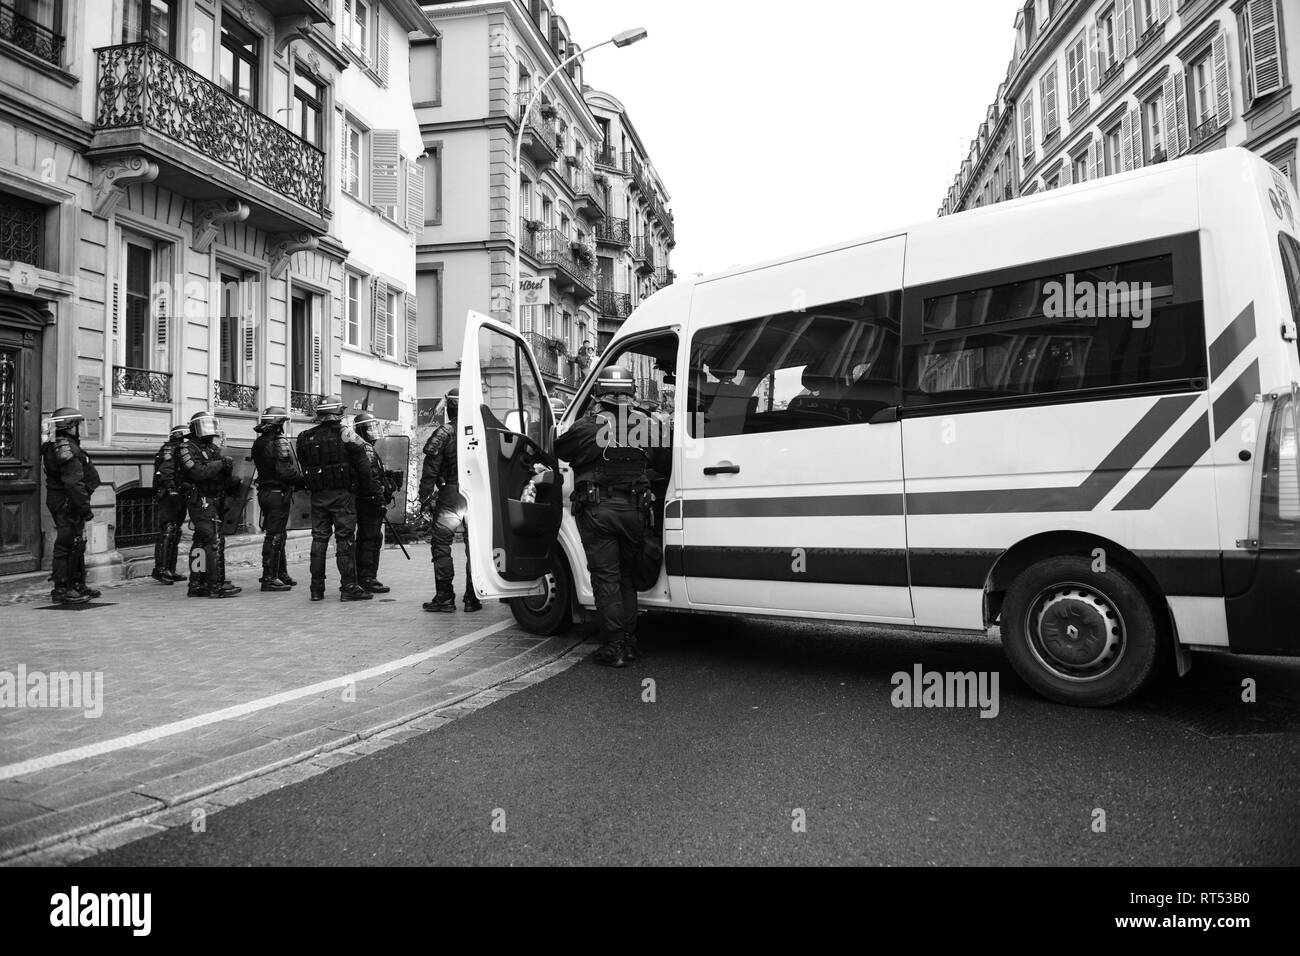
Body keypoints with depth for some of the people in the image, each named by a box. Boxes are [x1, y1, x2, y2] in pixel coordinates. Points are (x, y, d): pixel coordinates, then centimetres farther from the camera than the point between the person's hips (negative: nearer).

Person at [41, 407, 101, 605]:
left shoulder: (55, 447, 17)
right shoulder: (68, 449, -17)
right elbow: (74, 483, -24)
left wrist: (82, 506, 20)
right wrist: (85, 507, -21)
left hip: (63, 504, 11)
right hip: (68, 505, -11)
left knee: (77, 545, 17)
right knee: (67, 546, -6)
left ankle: (78, 585, 26)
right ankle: (61, 590, -2)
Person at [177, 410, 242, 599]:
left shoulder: (213, 447, 17)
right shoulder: (187, 449, -7)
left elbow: (222, 475, 21)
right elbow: (198, 473, -21)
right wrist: (221, 464, -18)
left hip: (216, 501, 9)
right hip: (202, 502, -9)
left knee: (202, 542, 12)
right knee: (214, 542, -13)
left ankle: (196, 585, 18)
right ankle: (216, 586, -12)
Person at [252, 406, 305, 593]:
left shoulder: (259, 443, 13)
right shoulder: (280, 442, -15)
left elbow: (263, 468, 15)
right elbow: (286, 470, -23)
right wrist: (303, 480, -9)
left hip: (264, 491, 9)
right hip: (279, 493, -9)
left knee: (275, 534, 16)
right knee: (275, 536, -5)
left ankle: (281, 574, 25)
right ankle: (269, 578, -3)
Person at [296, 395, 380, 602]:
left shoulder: (306, 438, 7)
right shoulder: (345, 435, -6)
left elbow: (304, 469, 11)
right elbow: (363, 468, -7)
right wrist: (374, 492, -1)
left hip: (317, 496, 4)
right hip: (342, 493, -4)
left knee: (319, 538, 10)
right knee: (345, 539, -1)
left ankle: (317, 588, 14)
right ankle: (349, 587, -1)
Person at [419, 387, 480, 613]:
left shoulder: (443, 434, -4)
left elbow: (431, 470, -7)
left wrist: (425, 497, -1)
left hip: (451, 496, -3)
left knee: (441, 544, 5)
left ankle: (445, 597, 3)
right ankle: (473, 598, 11)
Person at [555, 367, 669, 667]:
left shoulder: (586, 427, -5)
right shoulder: (645, 425, 4)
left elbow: (558, 449, 11)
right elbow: (664, 461, 12)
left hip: (597, 510, -3)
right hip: (633, 510, 3)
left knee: (606, 579, 2)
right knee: (626, 575, 16)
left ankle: (614, 647, 3)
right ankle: (629, 642, 20)